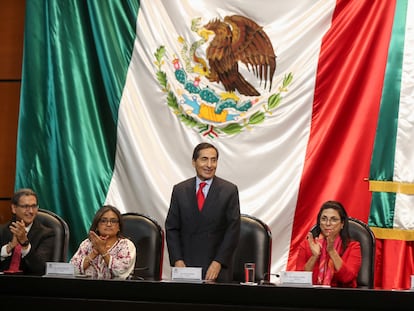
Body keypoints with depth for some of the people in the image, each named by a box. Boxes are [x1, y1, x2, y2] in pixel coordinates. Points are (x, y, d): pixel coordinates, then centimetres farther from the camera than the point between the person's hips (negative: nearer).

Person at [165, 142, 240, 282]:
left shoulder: (229, 190, 1)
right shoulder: (180, 190, 8)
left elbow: (233, 230, -2)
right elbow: (171, 229, 8)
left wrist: (218, 263, -10)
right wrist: (177, 260, -4)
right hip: (185, 267, 2)